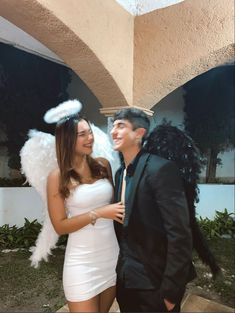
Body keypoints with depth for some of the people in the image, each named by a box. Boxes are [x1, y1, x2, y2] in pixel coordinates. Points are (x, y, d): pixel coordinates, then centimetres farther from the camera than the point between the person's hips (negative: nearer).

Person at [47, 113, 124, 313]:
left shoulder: (103, 165, -1)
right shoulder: (58, 177, -11)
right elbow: (60, 226, -10)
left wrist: (119, 212, -4)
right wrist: (98, 214, -19)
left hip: (112, 254, 4)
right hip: (83, 261, -4)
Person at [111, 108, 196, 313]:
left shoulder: (161, 168, -20)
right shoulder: (120, 173, 5)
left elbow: (180, 234, -22)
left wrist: (171, 290, -18)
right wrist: (121, 268, 12)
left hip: (154, 282, -7)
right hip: (126, 278, 7)